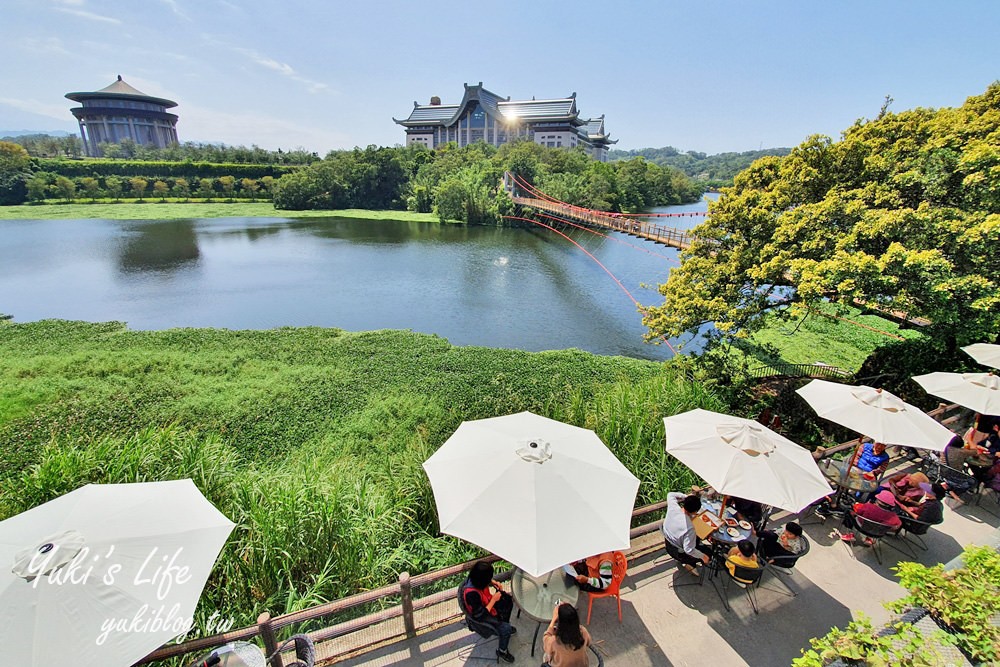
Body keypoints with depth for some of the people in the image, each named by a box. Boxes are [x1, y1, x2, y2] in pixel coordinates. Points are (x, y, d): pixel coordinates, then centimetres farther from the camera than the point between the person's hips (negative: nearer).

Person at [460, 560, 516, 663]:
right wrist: (494, 600, -25)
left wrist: (494, 583, -13)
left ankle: (505, 625, 35)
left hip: (487, 603, 8)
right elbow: (480, 615, -30)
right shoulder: (472, 593, -42)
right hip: (481, 616, -8)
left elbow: (487, 580, 5)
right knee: (505, 629, -15)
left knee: (508, 599, 13)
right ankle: (502, 651, 14)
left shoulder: (475, 578, -21)